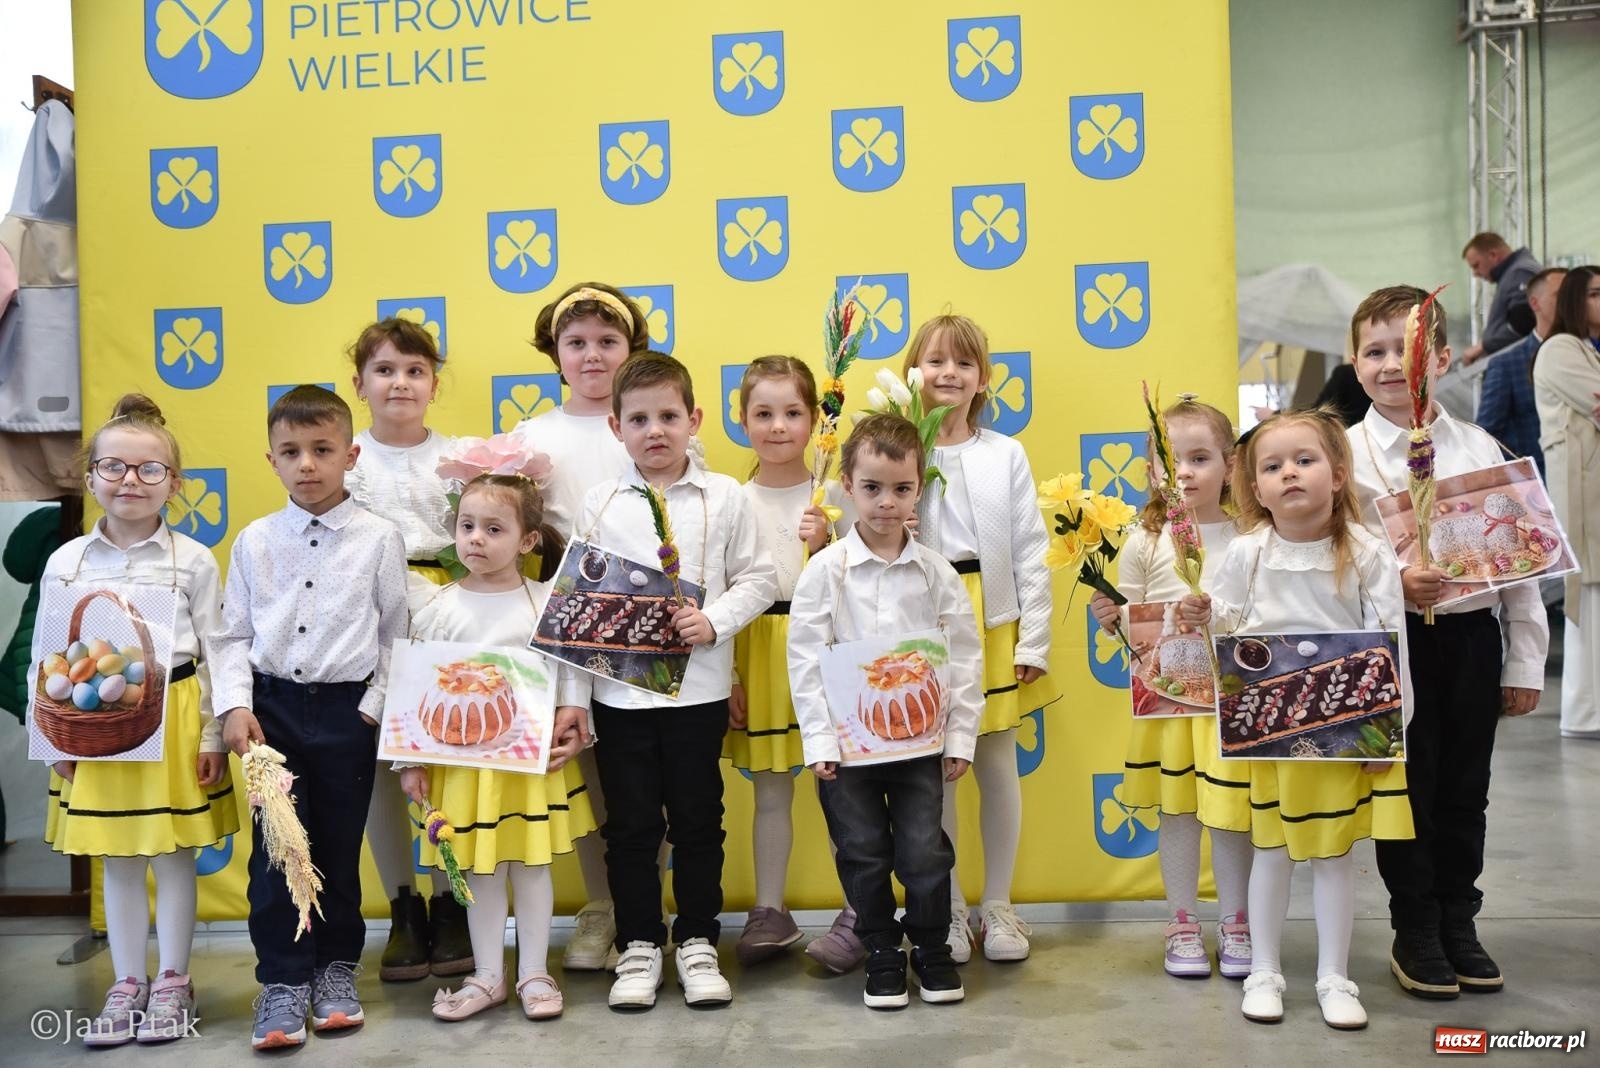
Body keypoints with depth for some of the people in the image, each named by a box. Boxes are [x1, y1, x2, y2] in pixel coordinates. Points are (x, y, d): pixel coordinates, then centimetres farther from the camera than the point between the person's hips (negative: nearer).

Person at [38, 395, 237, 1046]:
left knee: (174, 856, 7)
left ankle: (173, 983, 22)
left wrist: (213, 735, -5)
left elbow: (214, 652, -2)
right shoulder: (66, 562, 2)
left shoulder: (192, 561, -4)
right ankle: (127, 985, 25)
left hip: (175, 721, -2)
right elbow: (46, 657, 5)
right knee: (117, 861, 12)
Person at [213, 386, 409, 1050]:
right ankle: (283, 982, 12)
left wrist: (375, 707, -6)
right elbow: (234, 635, 5)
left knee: (340, 845, 9)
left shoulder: (379, 539, -3)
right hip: (271, 708, 1)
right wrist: (235, 706, -6)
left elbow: (396, 633, 0)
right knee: (275, 846, 0)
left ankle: (335, 970, 27)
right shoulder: (255, 541, 2)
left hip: (347, 709, -1)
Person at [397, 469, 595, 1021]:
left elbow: (569, 675, 2)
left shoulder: (548, 604, -4)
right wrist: (411, 759, -1)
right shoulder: (437, 608, -2)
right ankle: (488, 976, 25)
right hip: (463, 759, 1)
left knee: (532, 863, 9)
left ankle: (534, 971, 23)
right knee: (480, 869, 11)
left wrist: (570, 732, -7)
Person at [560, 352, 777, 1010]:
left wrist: (715, 620, -15)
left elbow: (758, 578, 4)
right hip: (619, 690, 1)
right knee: (630, 825, 8)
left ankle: (696, 943, 24)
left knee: (698, 820, 9)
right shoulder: (600, 504, 2)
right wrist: (572, 699, -1)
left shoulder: (723, 497, 1)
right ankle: (638, 945, 22)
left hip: (699, 688, 0)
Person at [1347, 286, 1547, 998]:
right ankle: (1415, 933, 22)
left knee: (1465, 787, 13)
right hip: (1395, 641, -2)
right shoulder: (1346, 452, -4)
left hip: (1473, 637, 3)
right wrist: (1394, 584, -26)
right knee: (1407, 784, 7)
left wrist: (1525, 662, 2)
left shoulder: (1480, 449, 3)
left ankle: (1458, 922, 30)